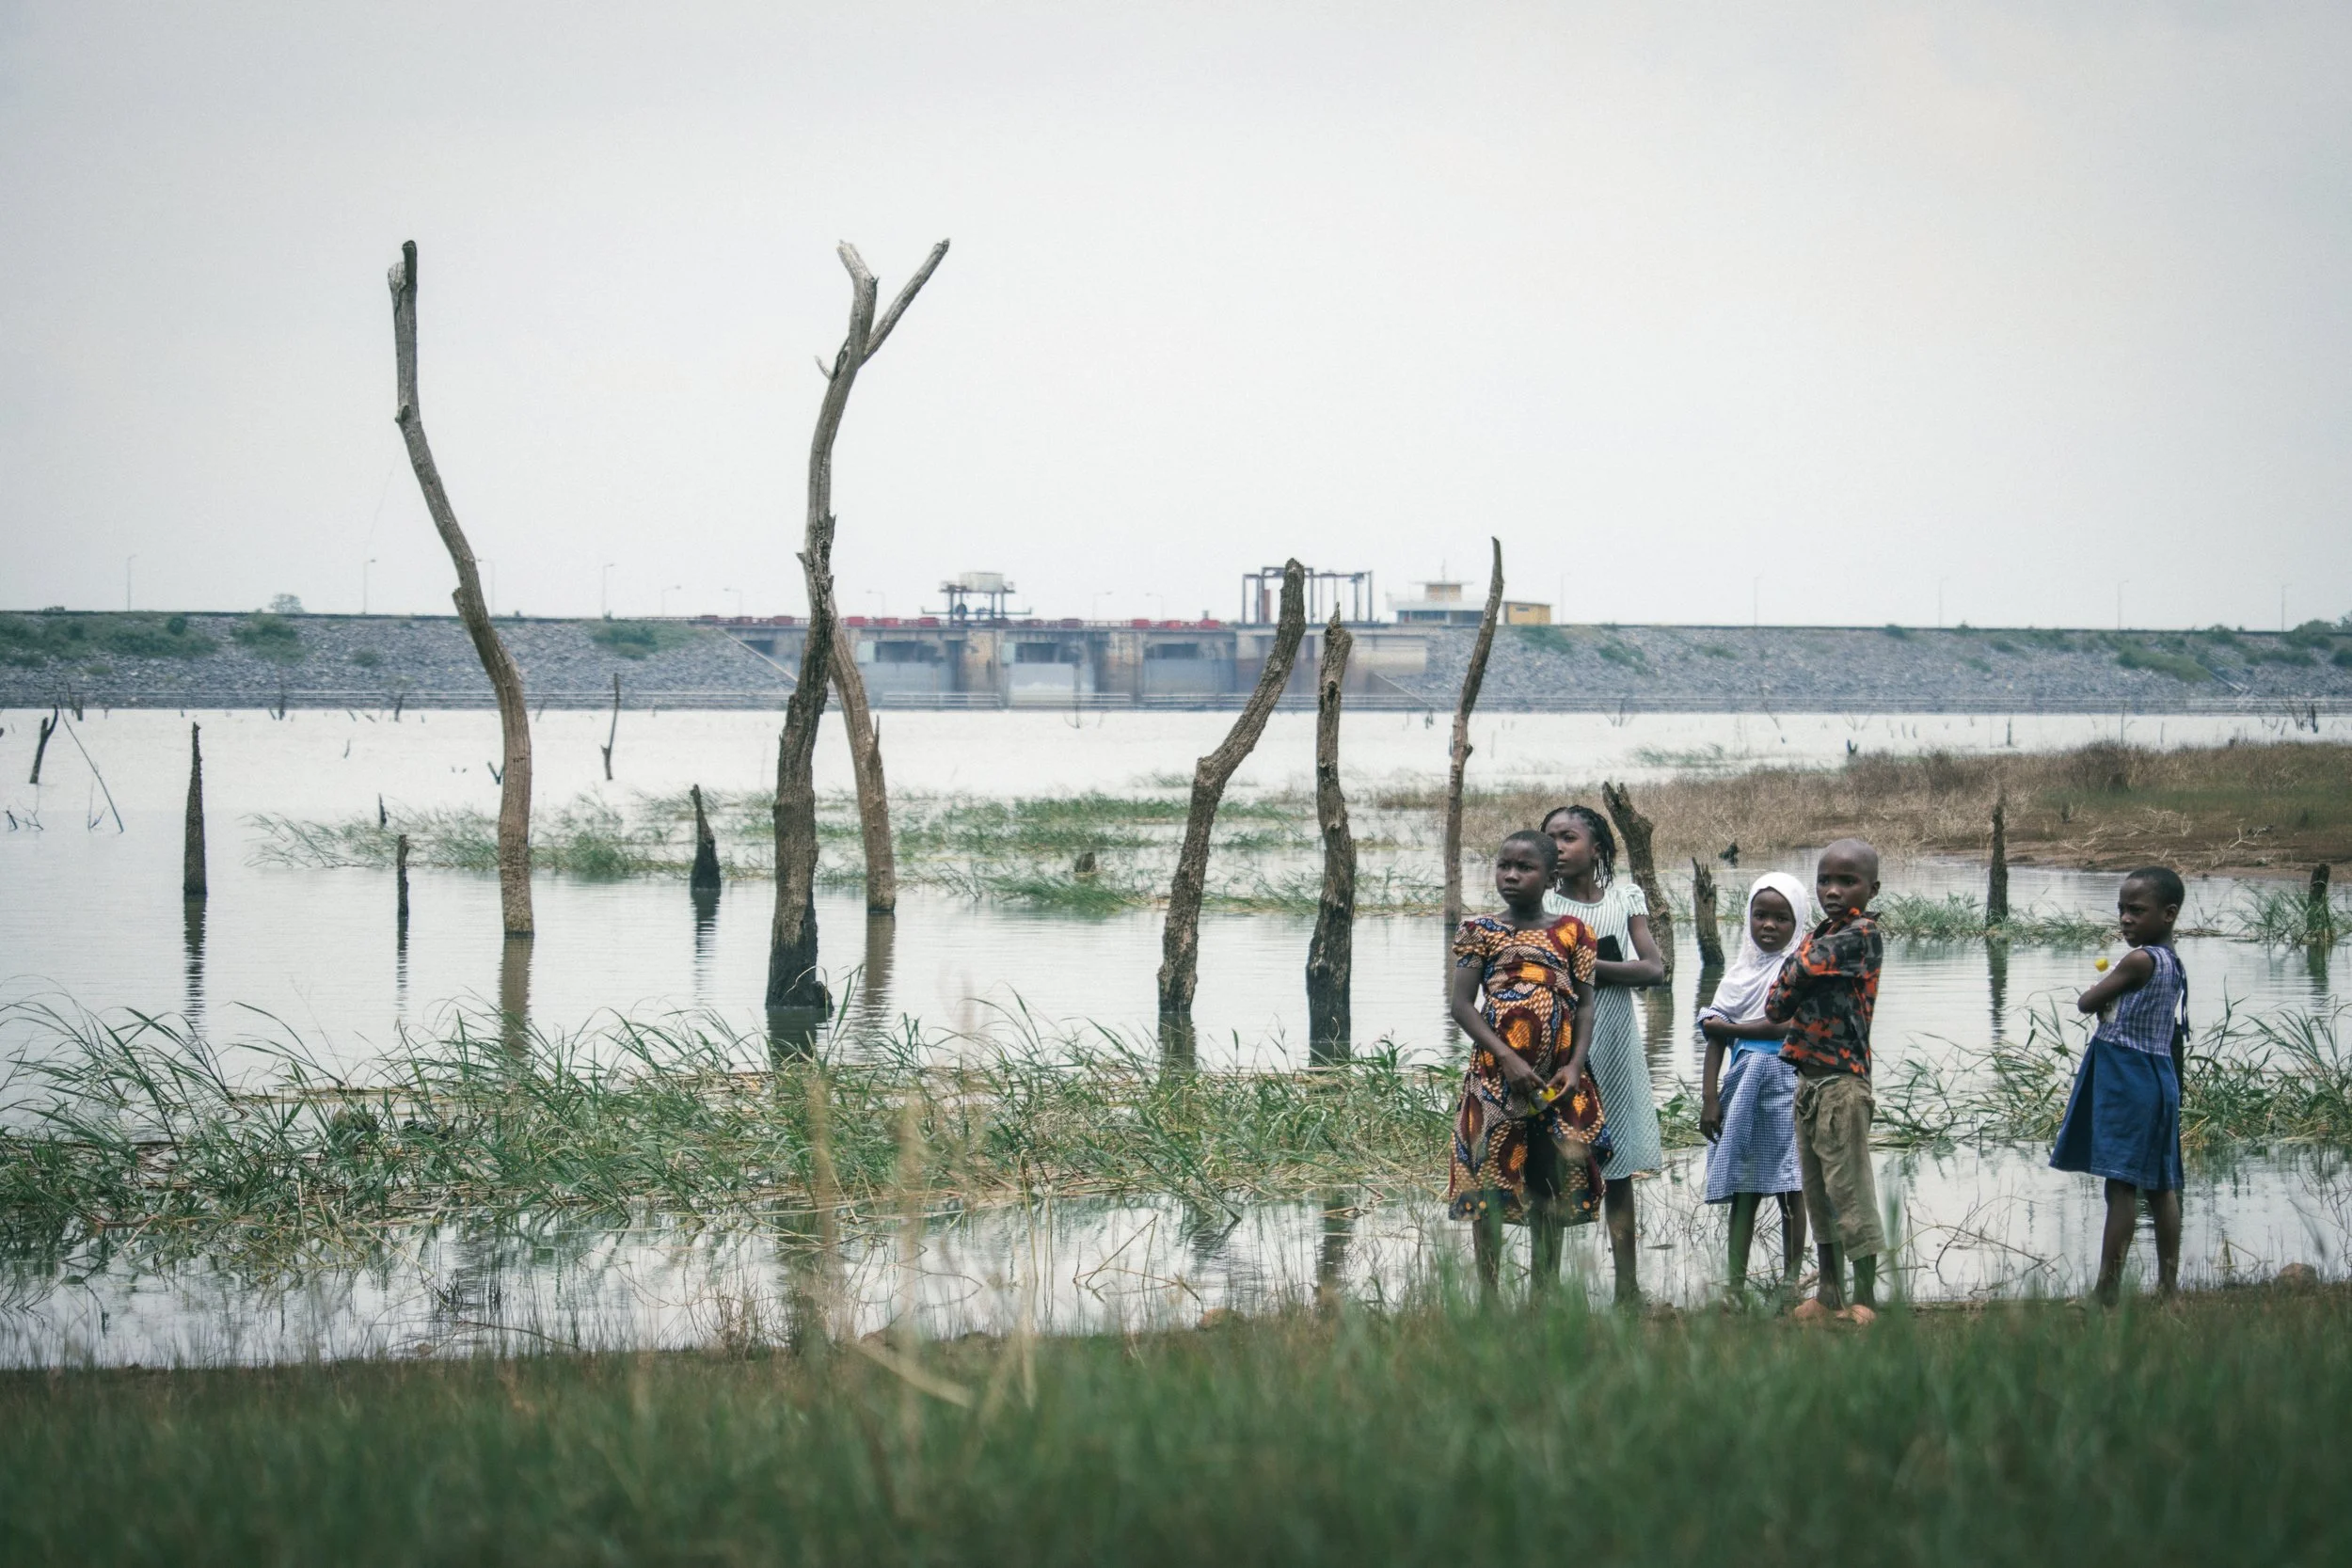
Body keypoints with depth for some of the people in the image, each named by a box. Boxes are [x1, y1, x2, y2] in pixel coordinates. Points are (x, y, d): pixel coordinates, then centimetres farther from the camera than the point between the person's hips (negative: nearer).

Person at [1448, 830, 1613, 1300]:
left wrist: (1575, 1066, -9)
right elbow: (1463, 1004, -5)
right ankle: (1488, 1293, 4)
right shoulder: (1480, 931, 0)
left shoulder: (1572, 933, 6)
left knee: (1552, 1185, 6)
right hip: (1497, 1073, -2)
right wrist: (1506, 1059, -16)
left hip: (1557, 1081, 2)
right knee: (1491, 1180, -1)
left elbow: (1585, 1005, 6)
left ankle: (1546, 1291, 15)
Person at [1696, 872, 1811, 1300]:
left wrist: (1728, 1027, -6)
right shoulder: (1739, 971, 10)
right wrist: (1709, 1097, 0)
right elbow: (1715, 1036, 7)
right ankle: (1735, 1285, 7)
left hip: (1786, 1083, -4)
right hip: (1744, 1083, 4)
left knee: (1789, 1189, -1)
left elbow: (1786, 1025, -15)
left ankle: (1790, 1282, 4)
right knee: (1743, 1190, 6)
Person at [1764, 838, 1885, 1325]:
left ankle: (1866, 1300, -2)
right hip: (1809, 1079, 9)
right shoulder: (1820, 936, 14)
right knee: (1817, 1193, 14)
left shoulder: (1860, 935, -12)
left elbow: (1795, 974, -15)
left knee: (1849, 1191, -6)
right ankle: (1830, 1295, 23)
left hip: (1842, 1082, -9)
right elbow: (1775, 1007, 11)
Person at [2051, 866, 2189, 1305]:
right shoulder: (2174, 965, 12)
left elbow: (2085, 1003, -10)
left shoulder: (2138, 961, -16)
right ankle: (2168, 1282, 15)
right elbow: (2178, 1036, 17)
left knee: (2121, 1184, -11)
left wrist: (2096, 994, 11)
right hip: (2159, 1074, 10)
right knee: (2159, 1184, 11)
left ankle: (2108, 1287, -13)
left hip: (2125, 1078, -10)